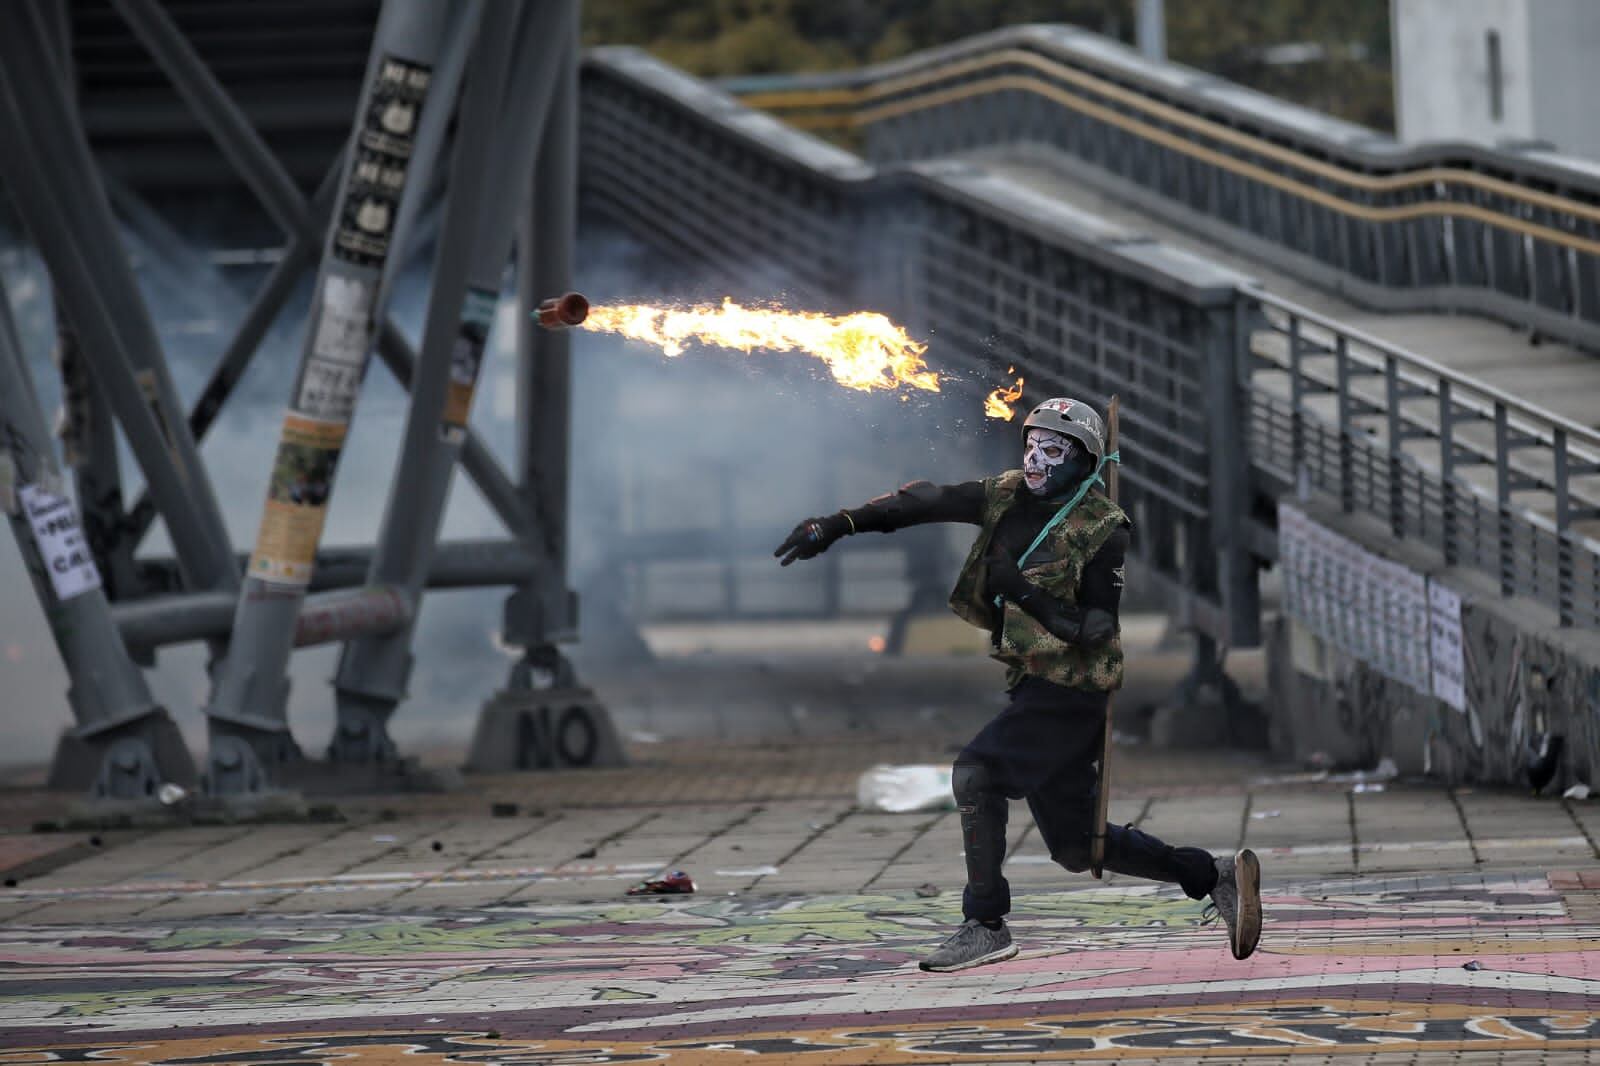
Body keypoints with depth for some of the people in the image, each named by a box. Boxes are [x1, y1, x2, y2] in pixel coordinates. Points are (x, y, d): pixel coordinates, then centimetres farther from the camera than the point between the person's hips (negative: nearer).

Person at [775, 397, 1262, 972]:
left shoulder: (1103, 531, -14)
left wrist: (1027, 594, -28)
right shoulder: (1011, 494, 5)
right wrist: (838, 524, -2)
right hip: (1033, 682, 8)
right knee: (1074, 845, 11)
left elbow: (1096, 628, -19)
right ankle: (1215, 876, 21)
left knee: (976, 773, -19)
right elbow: (926, 502, 4)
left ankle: (985, 925, -9)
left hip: (1071, 688, -8)